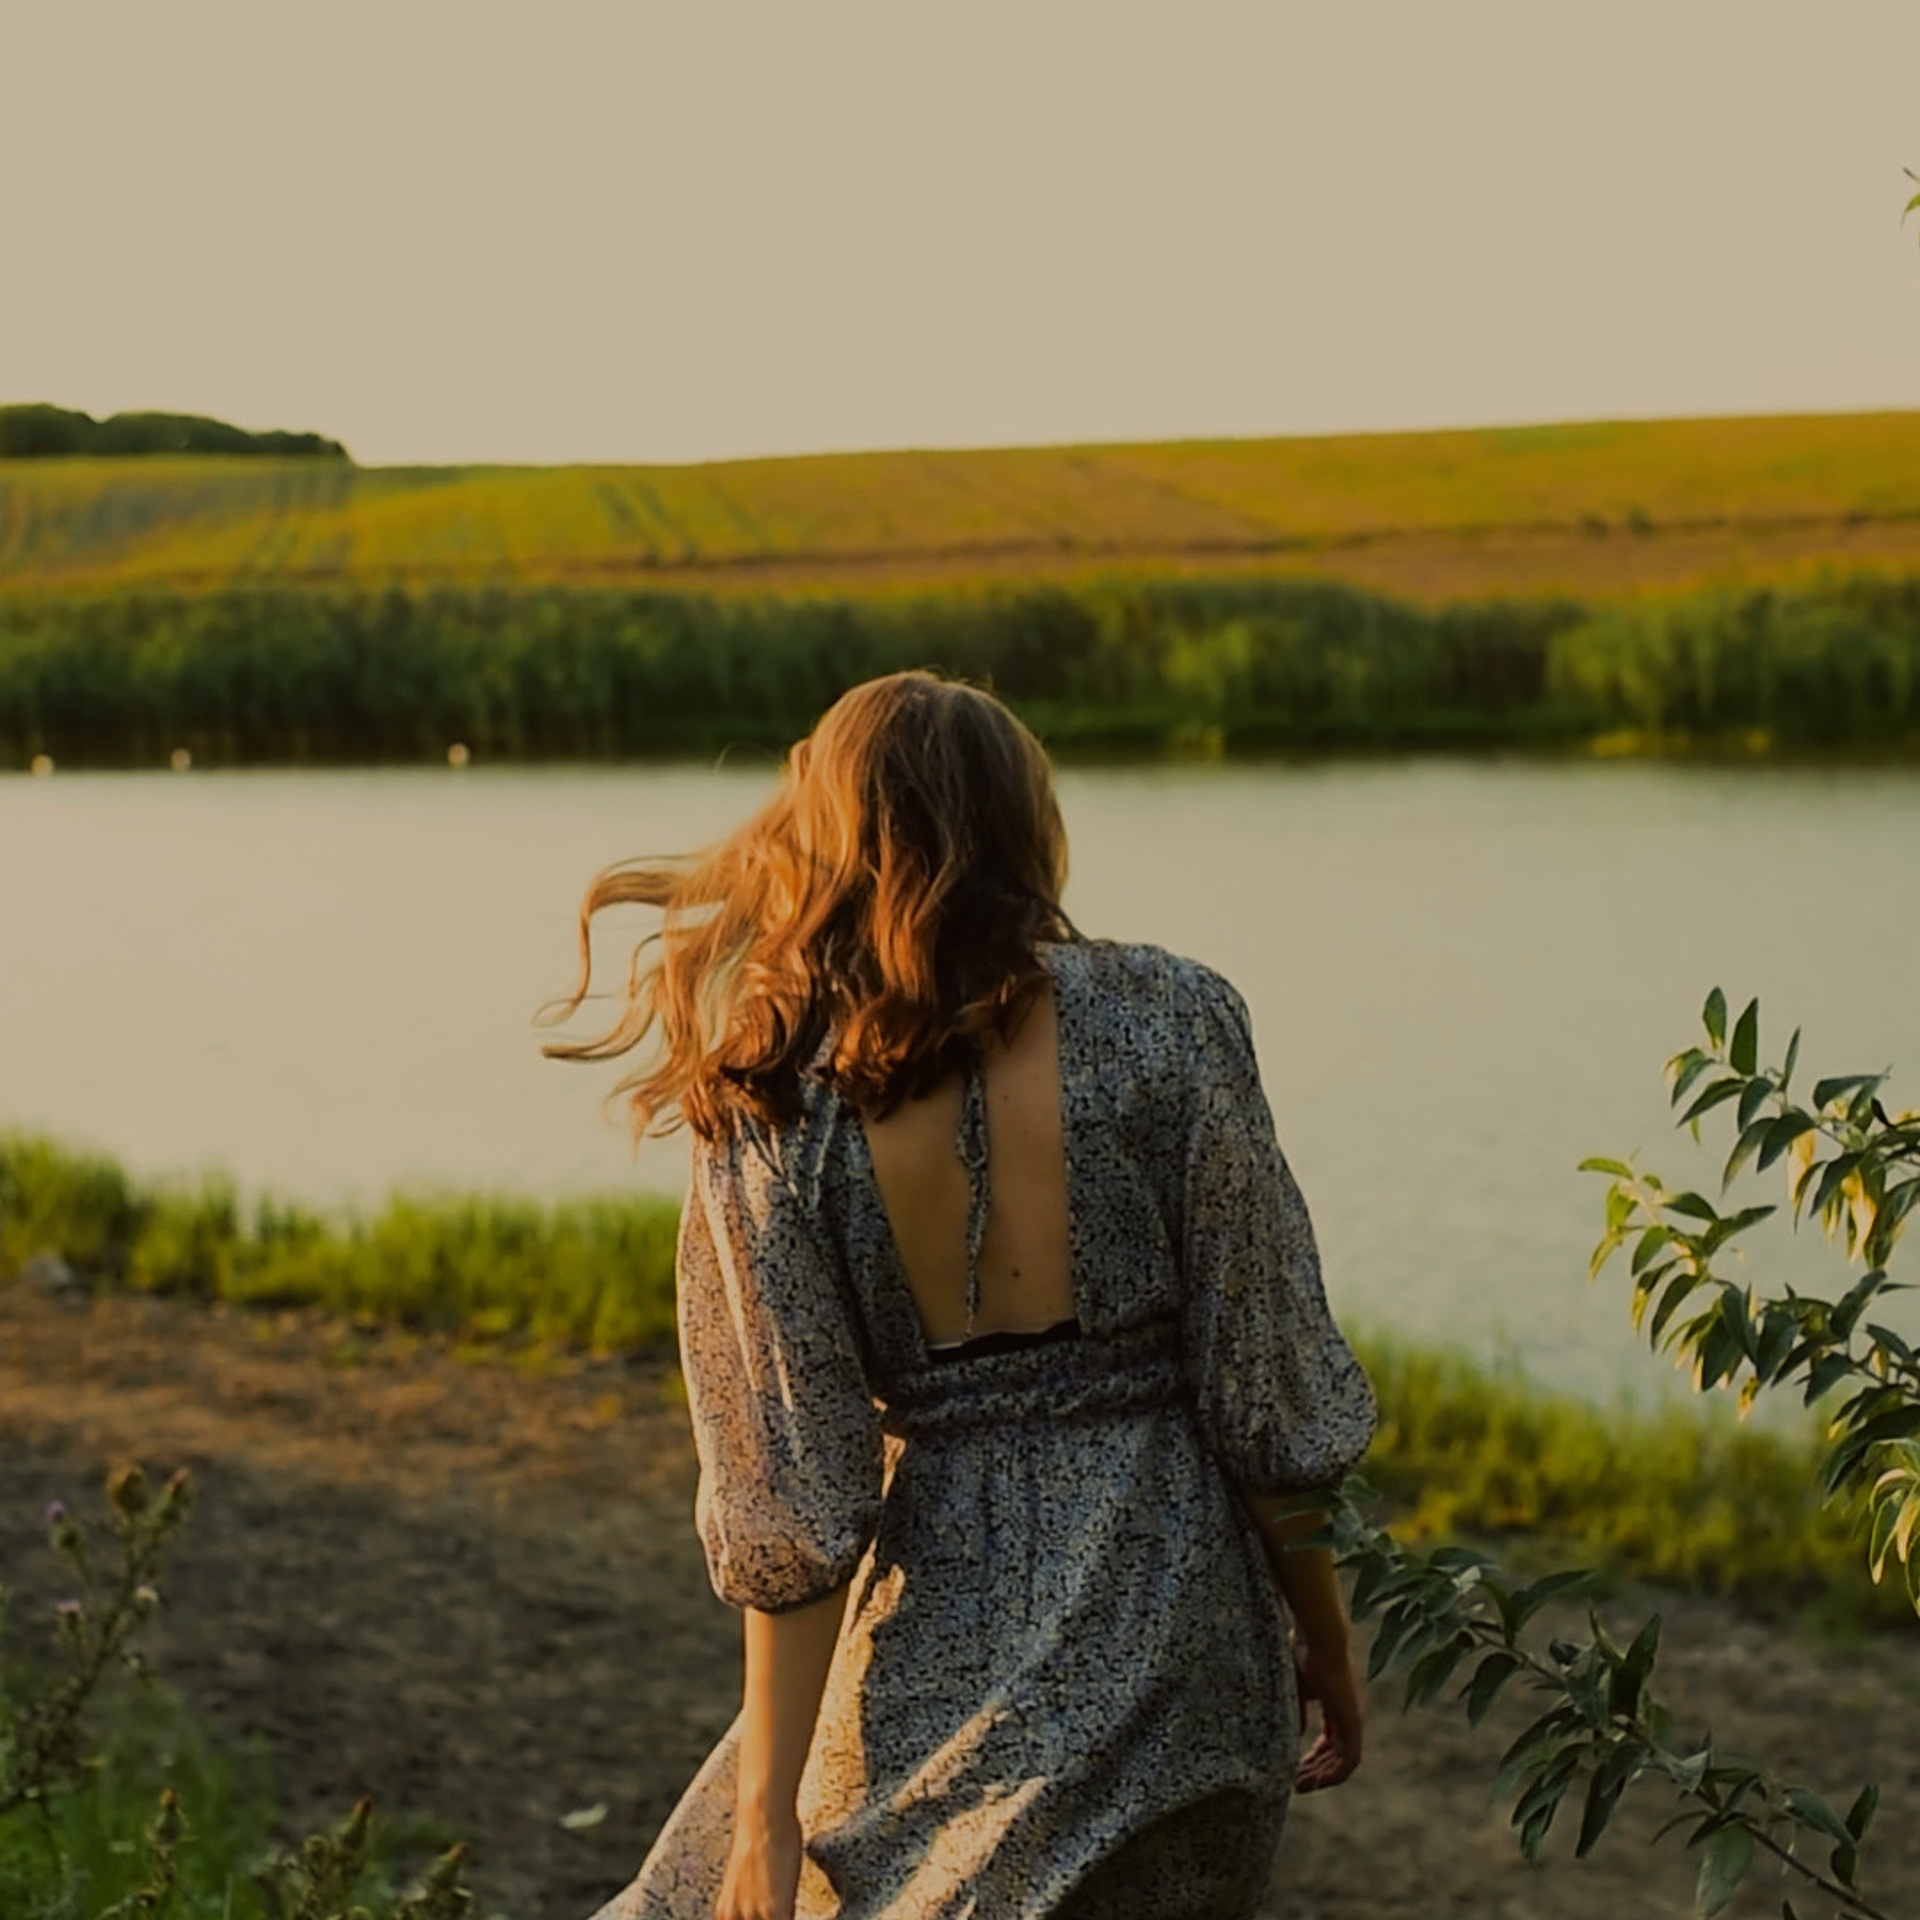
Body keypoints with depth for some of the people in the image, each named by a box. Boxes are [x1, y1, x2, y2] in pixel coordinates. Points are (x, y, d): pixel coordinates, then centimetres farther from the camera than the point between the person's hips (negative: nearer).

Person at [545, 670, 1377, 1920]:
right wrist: (1329, 1641, 7)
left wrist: (767, 1808, 1)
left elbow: (793, 1508, -6)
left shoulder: (774, 1111, -6)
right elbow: (1270, 1396, -7)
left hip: (937, 1654, 0)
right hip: (1175, 1633, 0)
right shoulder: (1166, 1025, -8)